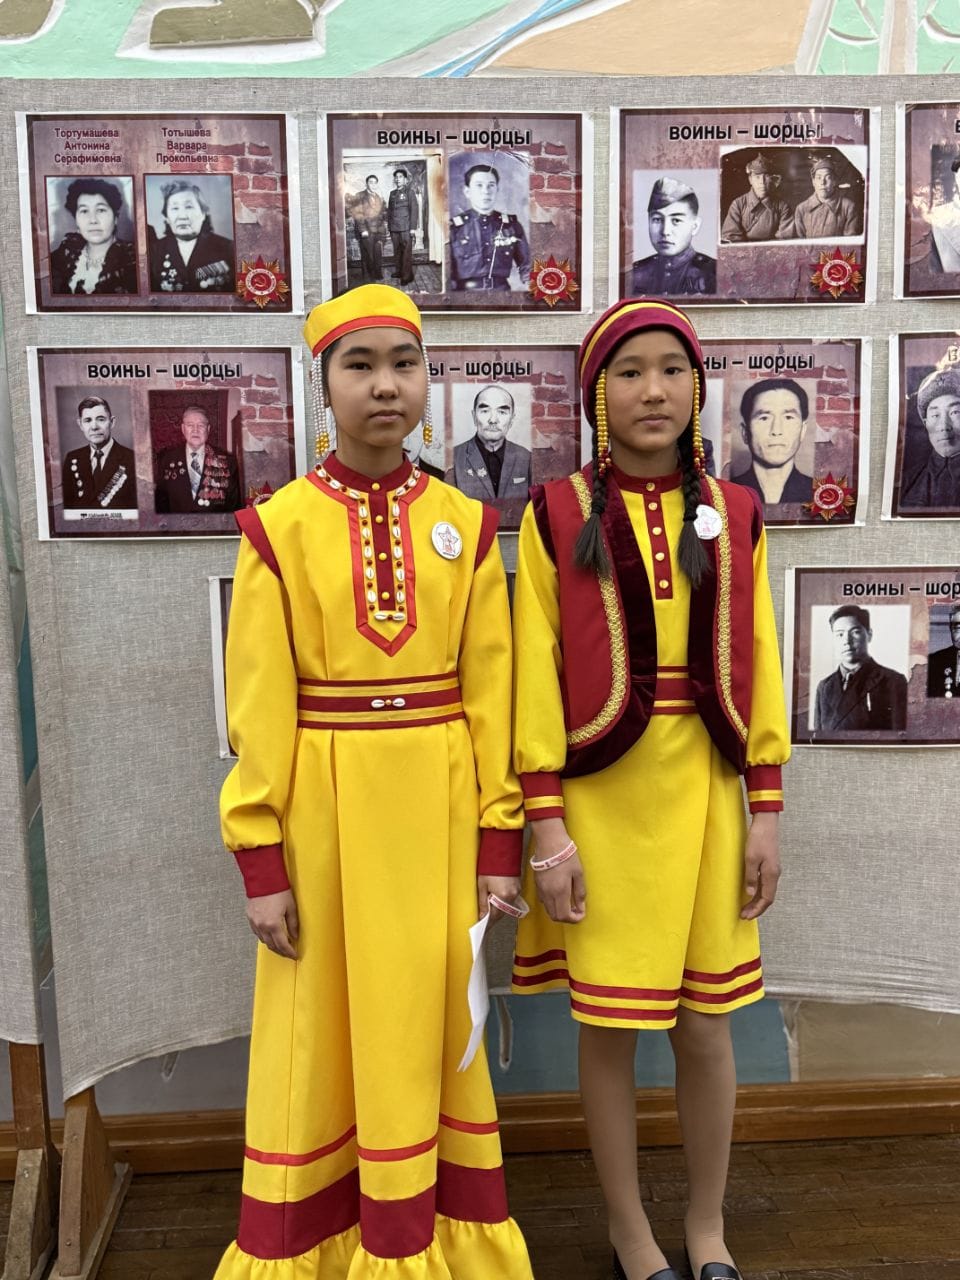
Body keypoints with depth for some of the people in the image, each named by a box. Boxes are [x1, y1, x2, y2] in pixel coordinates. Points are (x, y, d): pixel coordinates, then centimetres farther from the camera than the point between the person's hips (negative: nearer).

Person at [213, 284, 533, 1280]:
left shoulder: (465, 525, 1)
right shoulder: (278, 526, -4)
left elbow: (490, 692, 1)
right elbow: (257, 703, -5)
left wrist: (499, 840, 0)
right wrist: (261, 859, -7)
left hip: (437, 805, 2)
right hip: (324, 808, -1)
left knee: (431, 1020, 15)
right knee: (322, 1029, 12)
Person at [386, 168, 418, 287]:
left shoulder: (410, 192, 1)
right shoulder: (392, 193, 16)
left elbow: (414, 210, -4)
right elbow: (389, 210, 19)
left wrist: (413, 227, -11)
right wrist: (389, 226, 12)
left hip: (406, 228, -5)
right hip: (394, 228, 5)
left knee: (406, 252, -7)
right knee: (397, 251, 7)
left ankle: (407, 276, -5)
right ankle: (398, 271, 16)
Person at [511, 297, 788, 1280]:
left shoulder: (732, 513, 6)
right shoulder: (557, 514, -3)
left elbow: (755, 667, 5)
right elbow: (535, 673, -6)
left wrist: (765, 810, 2)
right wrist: (545, 823, -10)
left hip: (702, 792, 3)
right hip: (600, 795, -2)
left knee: (706, 1027, 12)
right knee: (608, 1029, 10)